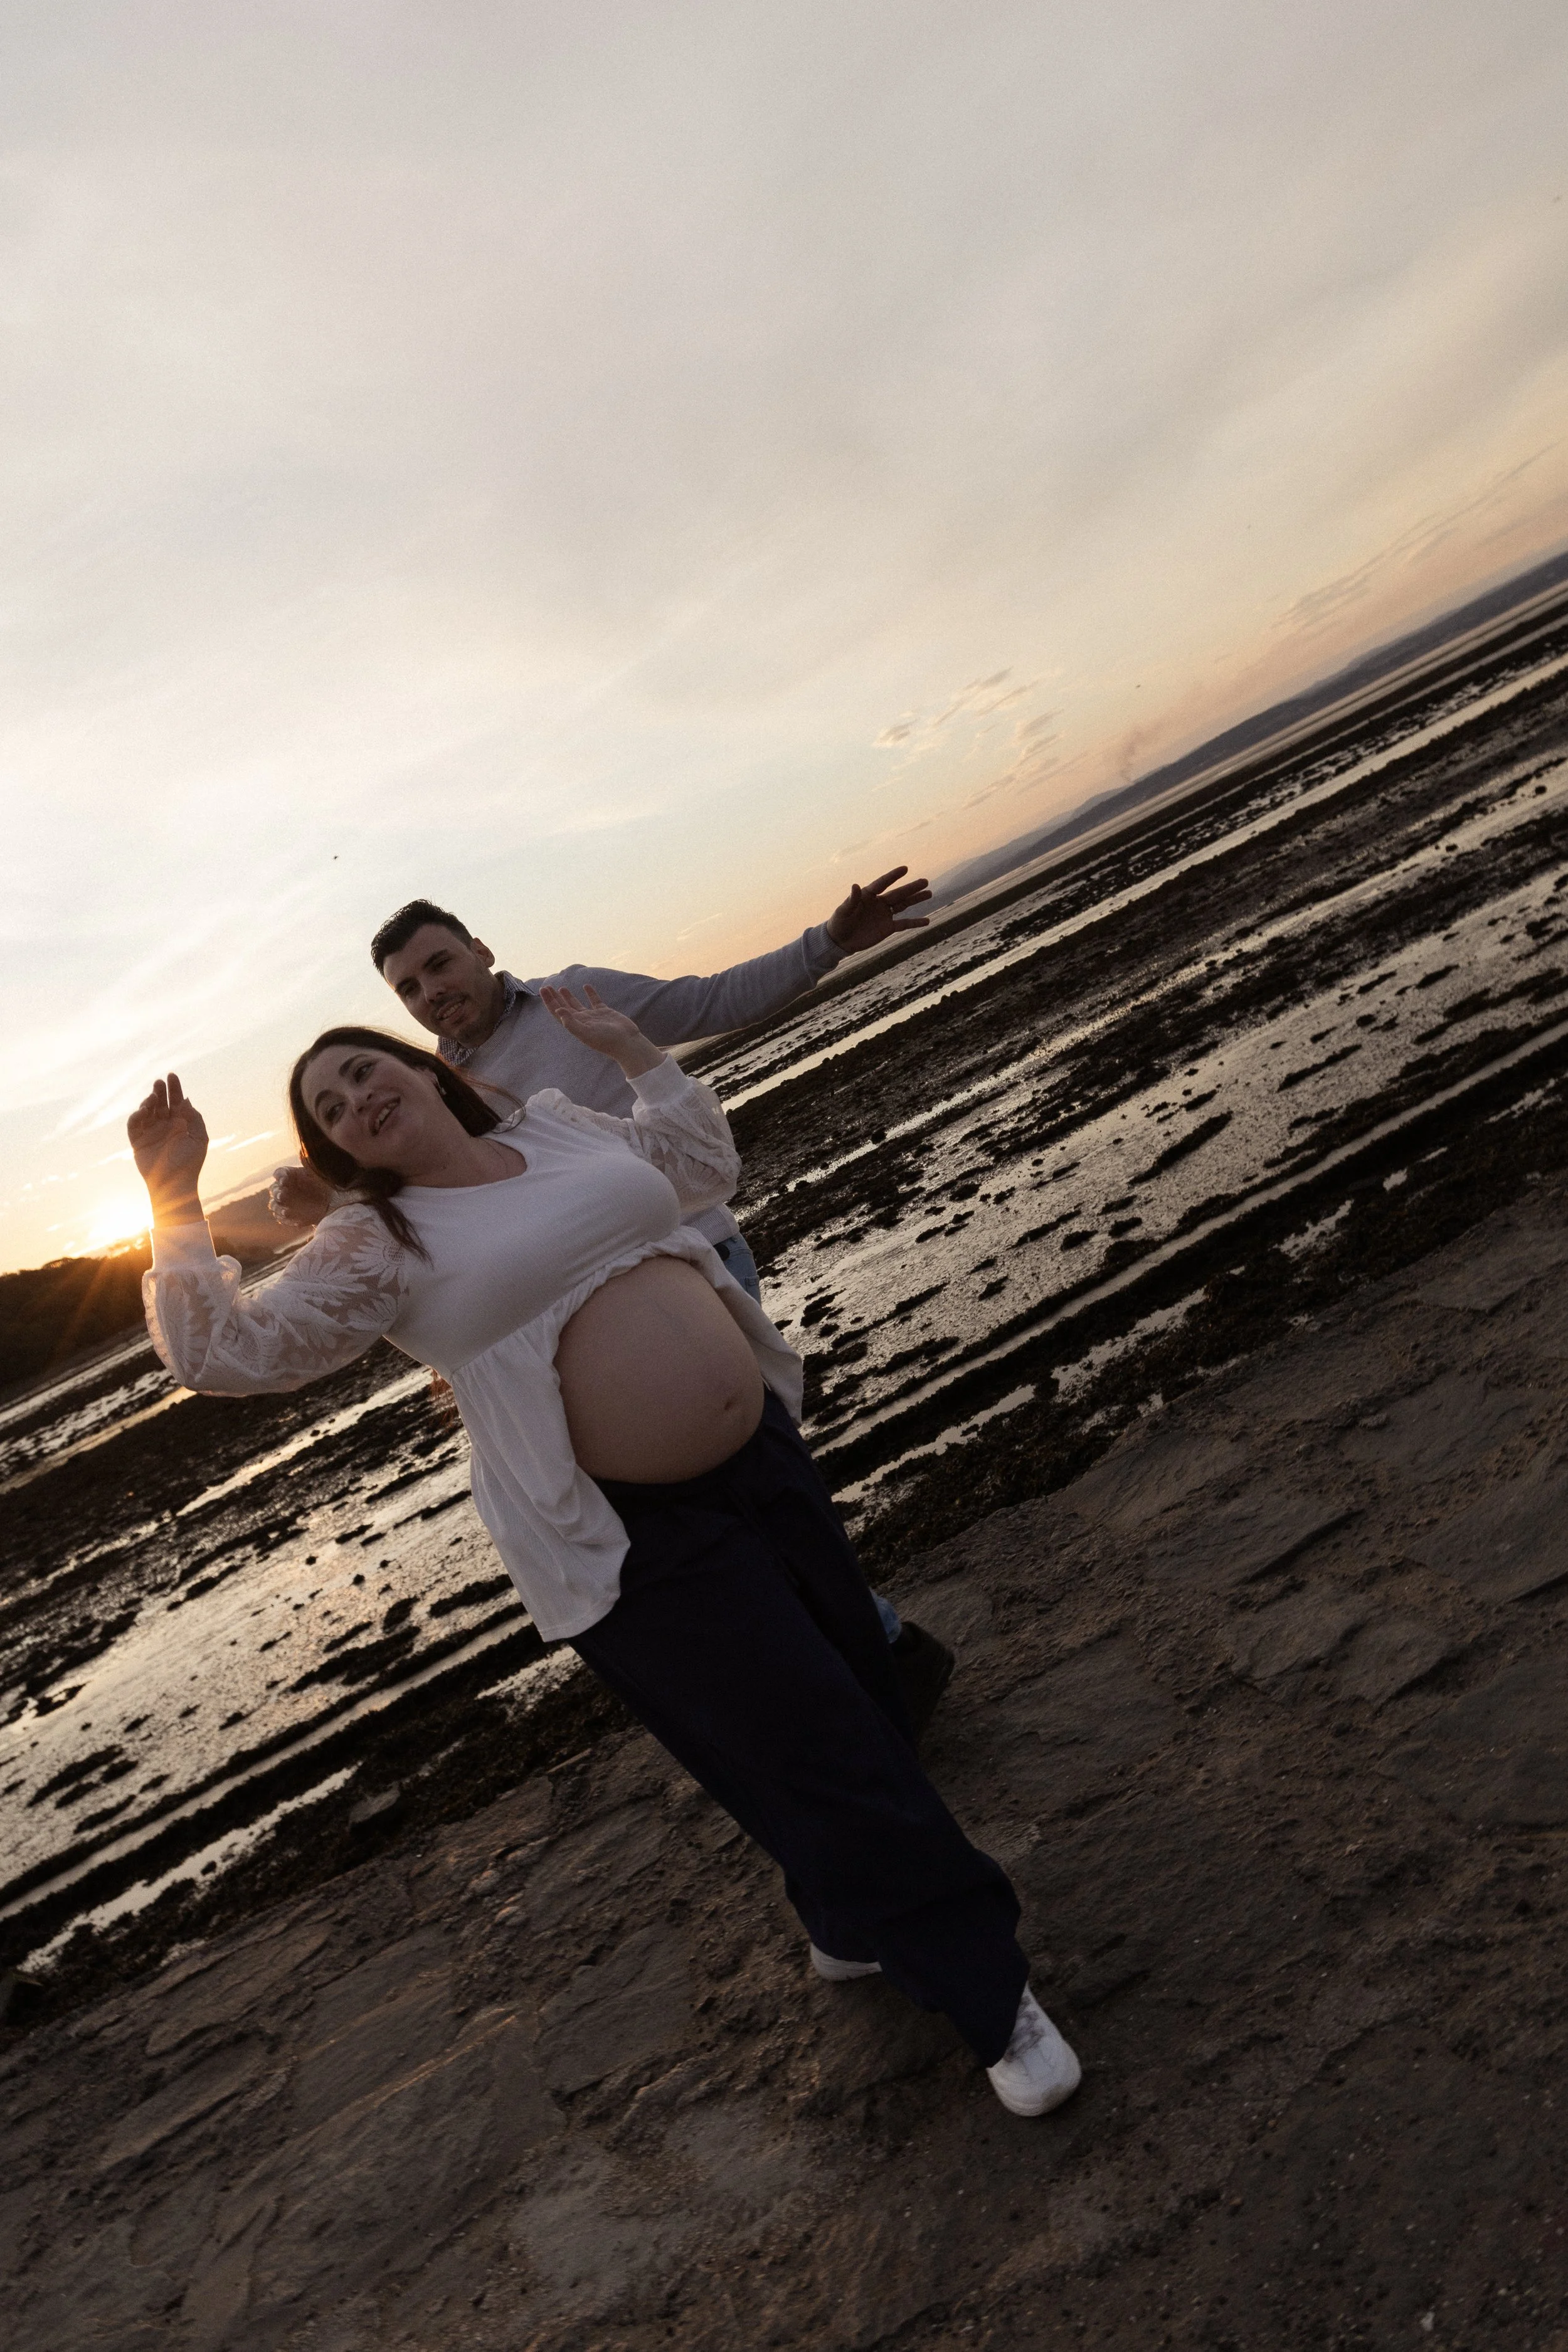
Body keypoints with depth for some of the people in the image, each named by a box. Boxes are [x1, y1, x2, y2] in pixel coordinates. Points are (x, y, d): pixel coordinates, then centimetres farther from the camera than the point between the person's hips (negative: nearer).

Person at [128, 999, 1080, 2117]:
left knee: (865, 1698, 19)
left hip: (766, 1457, 6)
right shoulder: (375, 1244, -5)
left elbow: (707, 1163, 21)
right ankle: (988, 1992, 25)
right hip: (642, 1542, -6)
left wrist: (629, 1044, 18)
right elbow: (225, 1348, -9)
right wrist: (176, 1197, -13)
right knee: (820, 1751, 3)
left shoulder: (562, 1126, 9)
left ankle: (858, 1925, 47)